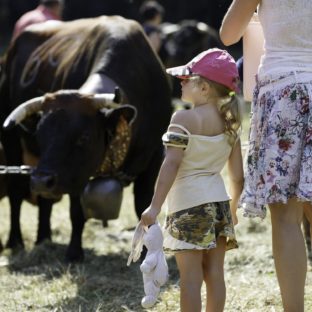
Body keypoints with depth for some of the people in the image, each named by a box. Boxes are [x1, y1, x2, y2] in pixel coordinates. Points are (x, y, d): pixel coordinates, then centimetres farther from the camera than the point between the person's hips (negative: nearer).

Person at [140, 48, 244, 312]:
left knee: (190, 275, -5)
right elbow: (238, 175, 9)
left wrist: (155, 205, -18)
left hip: (189, 205, -6)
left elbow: (171, 164, -19)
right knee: (215, 272, 8)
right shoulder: (230, 124, 8)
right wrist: (233, 208, 23)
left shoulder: (184, 119, -12)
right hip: (219, 201, 7)